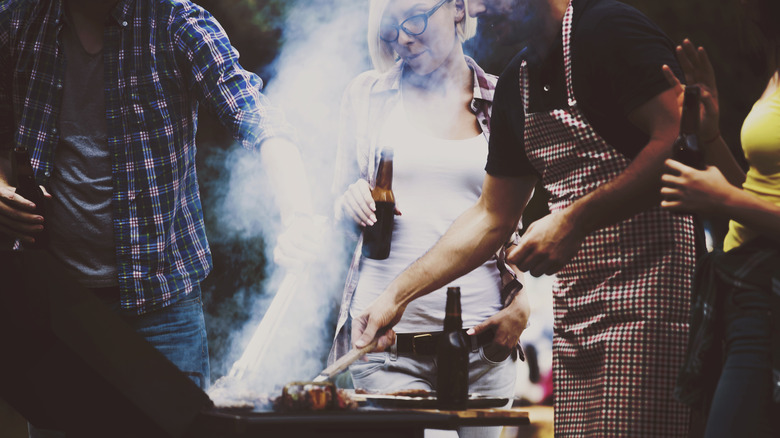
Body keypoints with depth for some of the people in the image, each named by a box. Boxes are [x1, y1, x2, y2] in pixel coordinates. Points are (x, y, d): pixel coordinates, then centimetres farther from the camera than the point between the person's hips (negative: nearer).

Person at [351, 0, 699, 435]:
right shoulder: (517, 81, 18)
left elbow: (679, 144, -19)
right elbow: (491, 217, 23)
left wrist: (575, 220, -20)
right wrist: (397, 295, 17)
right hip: (575, 309, 8)